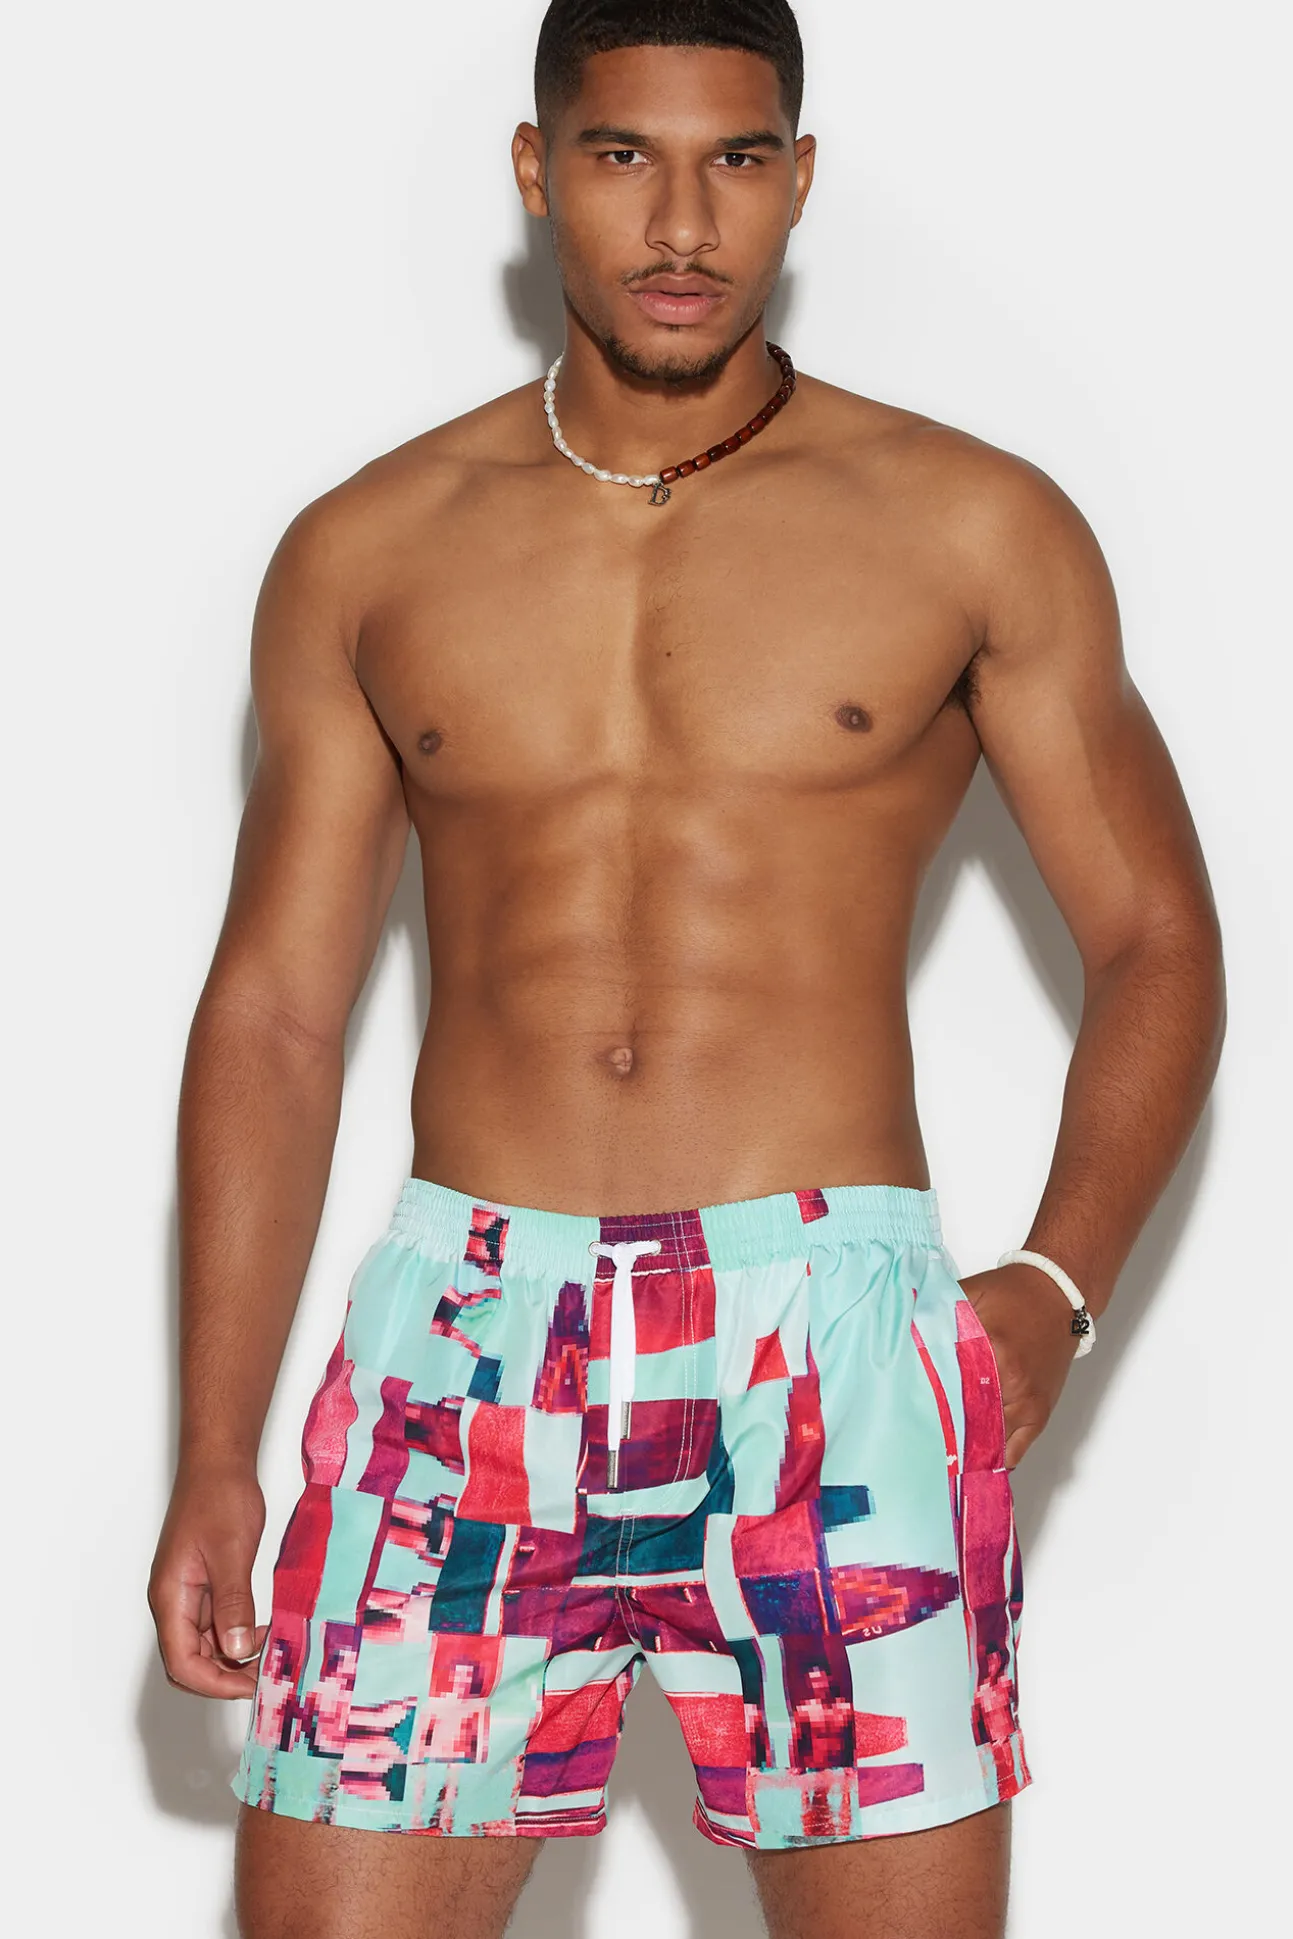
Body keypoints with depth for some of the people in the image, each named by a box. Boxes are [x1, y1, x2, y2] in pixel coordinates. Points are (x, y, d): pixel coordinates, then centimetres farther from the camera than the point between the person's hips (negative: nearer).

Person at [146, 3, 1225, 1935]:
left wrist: (1058, 1285, -8)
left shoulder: (975, 530, 5)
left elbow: (1155, 940, 8)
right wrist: (213, 1462, 6)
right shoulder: (367, 555, 10)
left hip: (833, 1326, -1)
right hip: (467, 1332, 1)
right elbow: (273, 1006, 11)